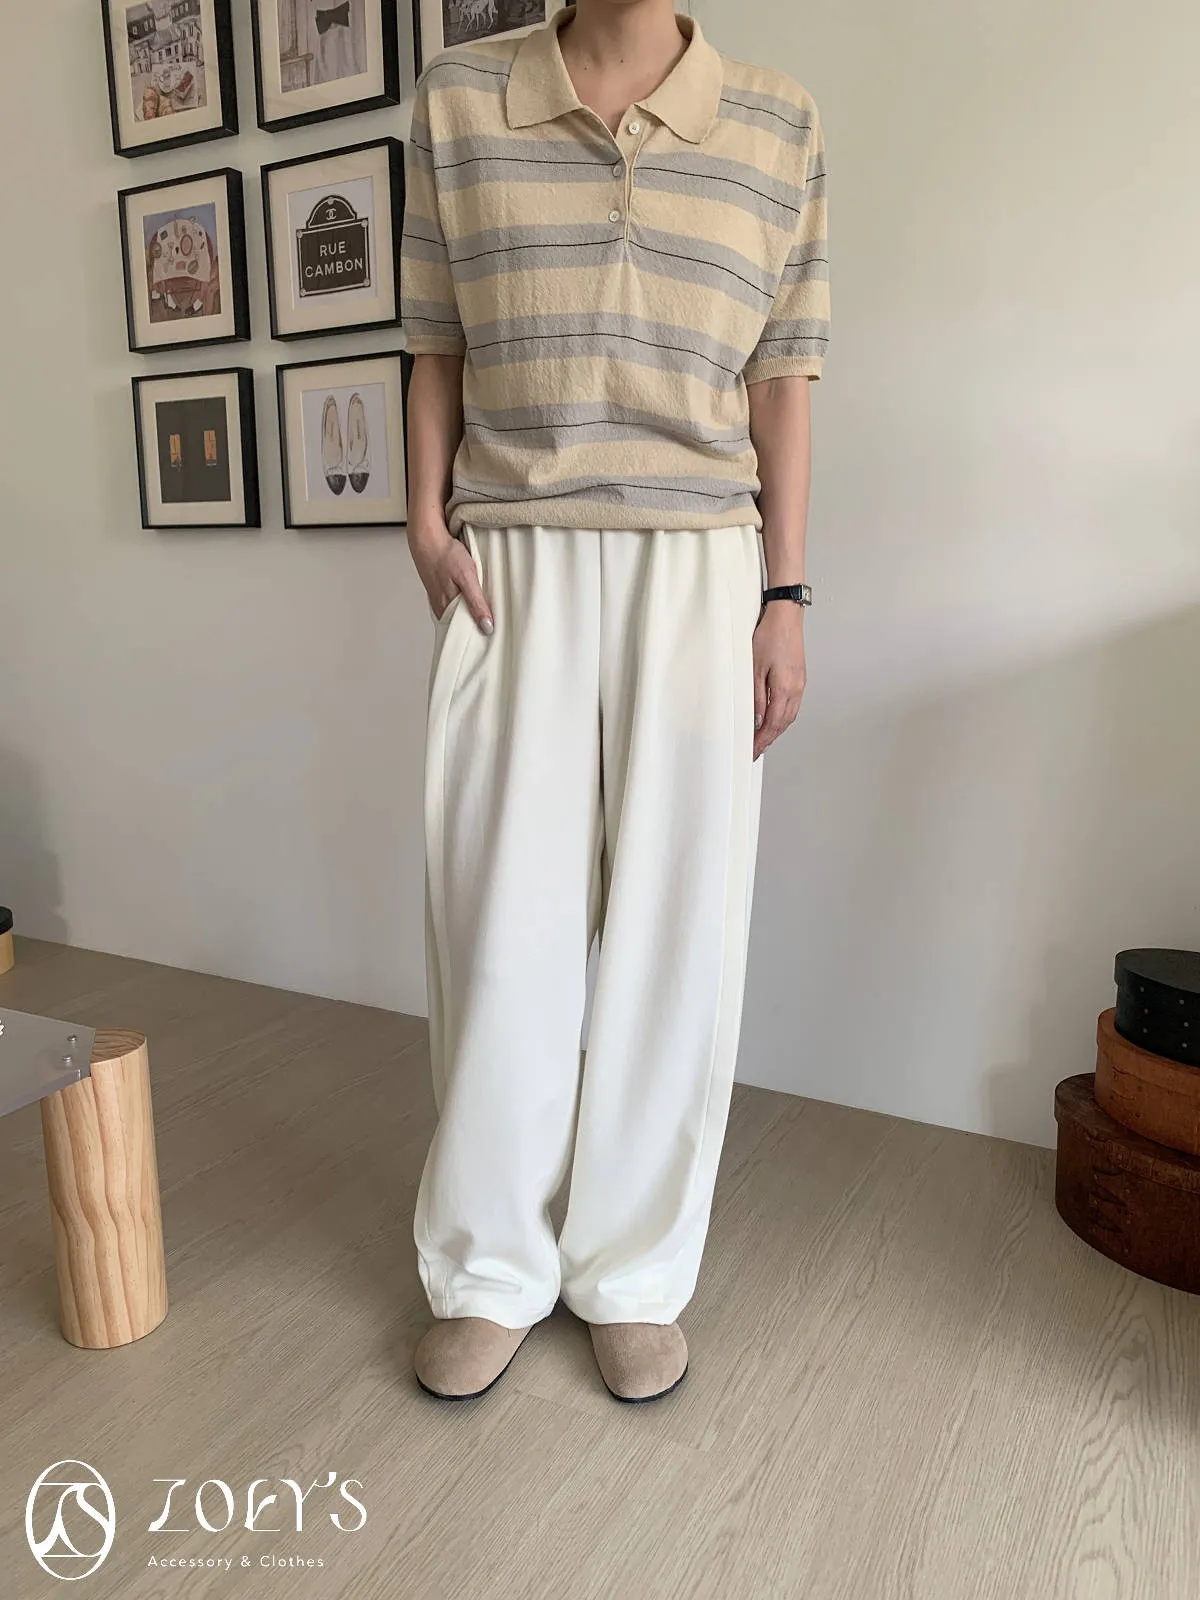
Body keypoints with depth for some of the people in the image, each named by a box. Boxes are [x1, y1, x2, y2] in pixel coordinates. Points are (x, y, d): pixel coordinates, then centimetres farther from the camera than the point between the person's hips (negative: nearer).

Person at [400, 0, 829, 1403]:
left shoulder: (778, 127, 10)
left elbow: (780, 382, 7)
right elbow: (436, 349, 11)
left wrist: (784, 598, 2)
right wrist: (427, 520, -2)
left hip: (696, 570, 1)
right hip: (507, 570, 0)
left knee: (673, 929, 3)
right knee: (499, 923, 3)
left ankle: (635, 1273, 22)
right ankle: (488, 1271, 22)